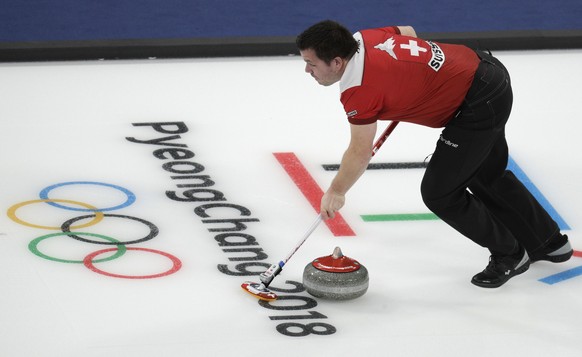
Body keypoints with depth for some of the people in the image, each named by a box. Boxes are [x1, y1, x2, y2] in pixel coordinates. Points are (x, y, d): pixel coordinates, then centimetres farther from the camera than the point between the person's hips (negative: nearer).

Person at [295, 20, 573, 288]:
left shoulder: (360, 89, -25)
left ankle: (508, 254, 16)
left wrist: (335, 193, 1)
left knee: (439, 193, -3)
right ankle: (549, 243, 45)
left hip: (477, 104, -10)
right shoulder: (365, 38, -2)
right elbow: (407, 31, 20)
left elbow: (360, 153, -13)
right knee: (488, 176, 27)